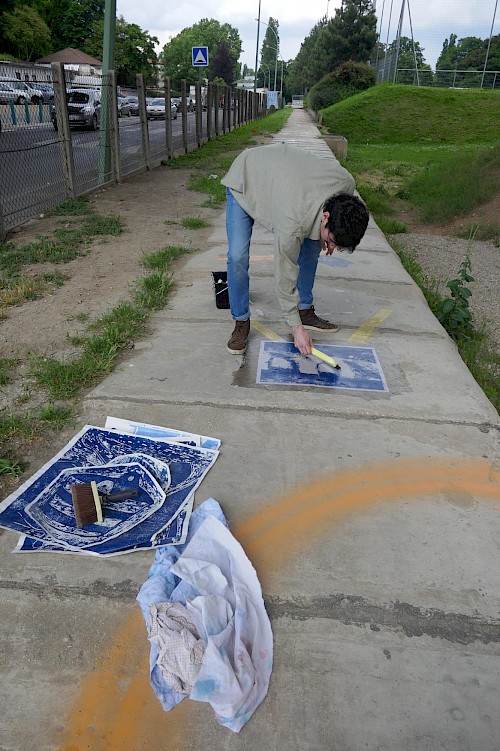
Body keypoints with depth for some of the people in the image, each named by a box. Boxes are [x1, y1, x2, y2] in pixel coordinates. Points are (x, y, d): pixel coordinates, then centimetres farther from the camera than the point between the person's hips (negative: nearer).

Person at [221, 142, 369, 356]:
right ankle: (241, 322, -2)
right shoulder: (293, 223, -42)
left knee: (311, 246, -1)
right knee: (237, 256, -20)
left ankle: (305, 310, 13)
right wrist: (296, 328, -23)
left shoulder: (347, 183, -25)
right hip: (244, 180, -6)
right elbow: (285, 276, -30)